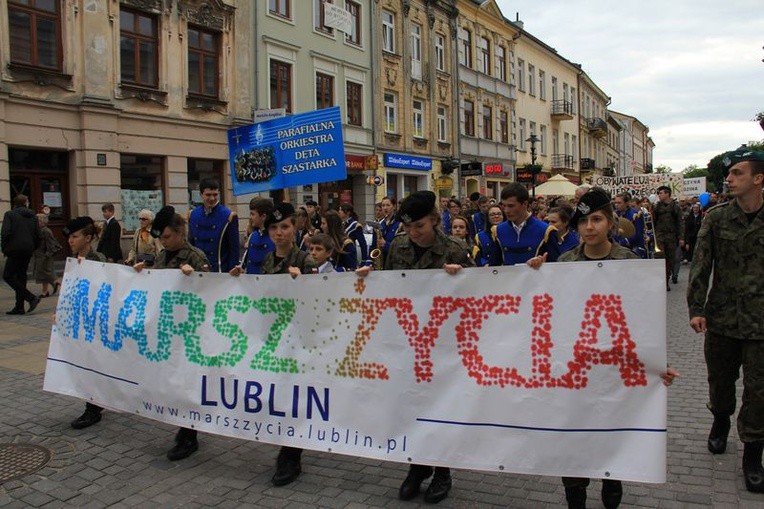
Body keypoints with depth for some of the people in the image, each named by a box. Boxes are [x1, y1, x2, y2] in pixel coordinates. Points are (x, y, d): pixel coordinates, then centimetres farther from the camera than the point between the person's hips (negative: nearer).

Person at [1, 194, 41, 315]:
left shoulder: (10, 214, -3)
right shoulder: (32, 216, 9)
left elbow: (5, 233, -12)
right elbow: (37, 234, 7)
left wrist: (4, 249, -2)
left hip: (15, 250, -6)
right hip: (28, 250, 6)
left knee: (8, 276, 0)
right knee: (21, 276, 11)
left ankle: (31, 297, -12)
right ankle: (19, 307, 11)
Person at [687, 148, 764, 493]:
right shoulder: (716, 217, -2)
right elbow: (701, 264, -3)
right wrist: (696, 308, -8)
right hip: (722, 316, 1)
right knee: (720, 378, 16)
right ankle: (720, 420, 44)